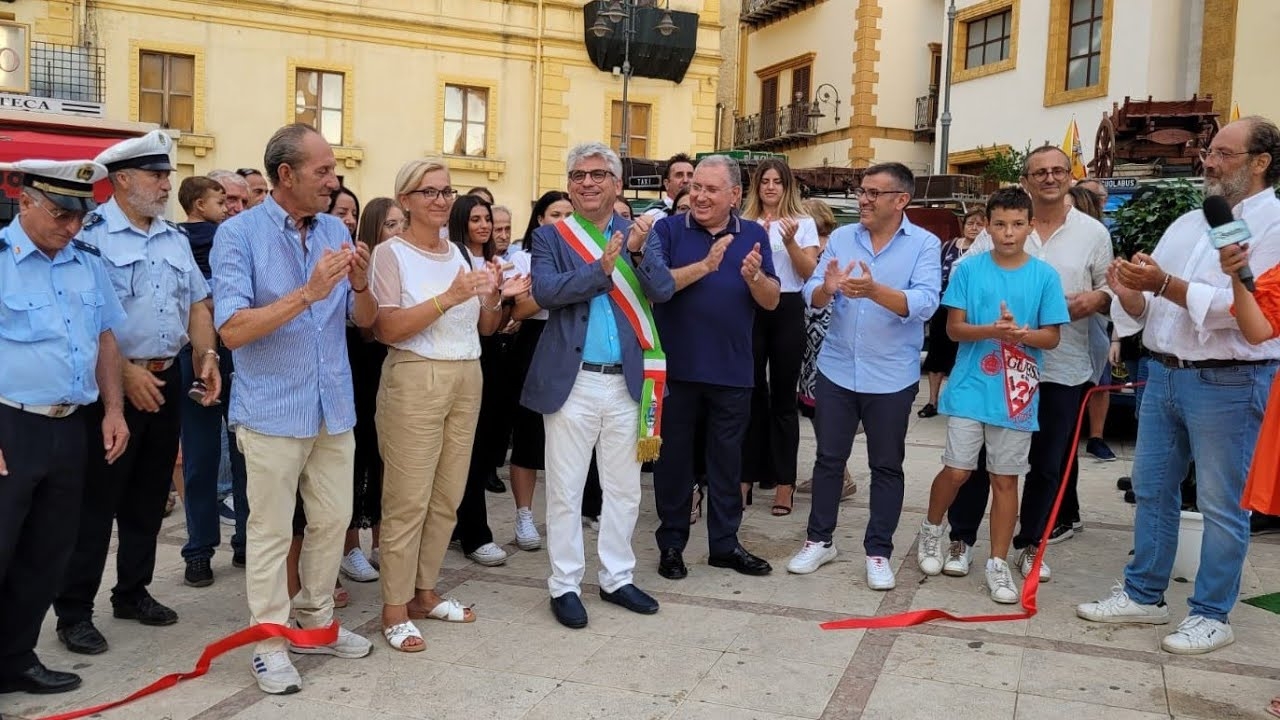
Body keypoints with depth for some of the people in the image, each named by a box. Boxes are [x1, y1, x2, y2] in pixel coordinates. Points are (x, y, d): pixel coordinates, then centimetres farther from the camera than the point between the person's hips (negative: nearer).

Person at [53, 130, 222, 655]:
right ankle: (74, 611, 11)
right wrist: (125, 373, -18)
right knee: (96, 501, 0)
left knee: (148, 497, 14)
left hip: (166, 381, 7)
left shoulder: (175, 238, 13)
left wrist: (207, 355, 0)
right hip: (112, 384, -6)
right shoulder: (91, 233, -9)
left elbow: (197, 301, 15)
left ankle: (133, 592, 28)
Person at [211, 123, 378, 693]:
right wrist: (308, 293, -26)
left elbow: (365, 320, 7)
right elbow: (233, 329, -18)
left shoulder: (336, 230, 5)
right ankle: (269, 642, 19)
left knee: (332, 521, 14)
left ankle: (315, 620, 31)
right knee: (271, 532, 5)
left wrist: (360, 284, -15)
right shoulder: (239, 233, -10)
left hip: (334, 407, 5)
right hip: (273, 411, -5)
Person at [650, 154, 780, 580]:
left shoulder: (754, 235, 5)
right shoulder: (668, 230, -3)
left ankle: (725, 543, 25)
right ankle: (671, 543, 23)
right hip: (676, 368, -2)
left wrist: (755, 277, -20)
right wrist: (704, 266, -25)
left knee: (727, 459, 12)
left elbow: (772, 301, 1)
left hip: (732, 370, 2)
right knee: (673, 457, 9)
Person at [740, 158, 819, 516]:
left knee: (783, 397, 3)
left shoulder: (804, 223, 4)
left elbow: (810, 272, -3)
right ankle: (746, 476, 14)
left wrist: (790, 242, -18)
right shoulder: (745, 224, 7)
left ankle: (784, 481, 9)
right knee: (752, 395, 5)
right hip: (750, 310, 1)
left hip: (788, 312, -1)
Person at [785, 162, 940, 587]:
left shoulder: (925, 244, -7)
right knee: (829, 458, 12)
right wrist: (827, 288, -29)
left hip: (892, 377, -2)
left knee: (886, 466, 9)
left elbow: (925, 303, -22)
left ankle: (879, 552, 21)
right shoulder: (841, 238, 2)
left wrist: (874, 290, -37)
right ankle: (819, 540, 26)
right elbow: (811, 296, -5)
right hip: (836, 369, 3)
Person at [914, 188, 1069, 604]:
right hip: (971, 387, -1)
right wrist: (991, 330, -20)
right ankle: (931, 531, 27)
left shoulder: (1044, 276, 0)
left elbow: (1051, 337, 1)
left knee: (1005, 478, 7)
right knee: (956, 470, -1)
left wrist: (1020, 333, -19)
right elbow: (954, 328, -2)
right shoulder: (969, 270, 0)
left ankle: (998, 564, 18)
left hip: (1016, 393, 1)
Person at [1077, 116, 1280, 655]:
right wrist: (1131, 295, -11)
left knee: (1221, 505, 4)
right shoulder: (1187, 223, 14)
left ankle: (1211, 615, 17)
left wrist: (1166, 284, -23)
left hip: (1229, 382, -7)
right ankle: (1143, 595, 27)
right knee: (1152, 489, 14)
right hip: (1164, 373, 7)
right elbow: (1150, 308, 12)